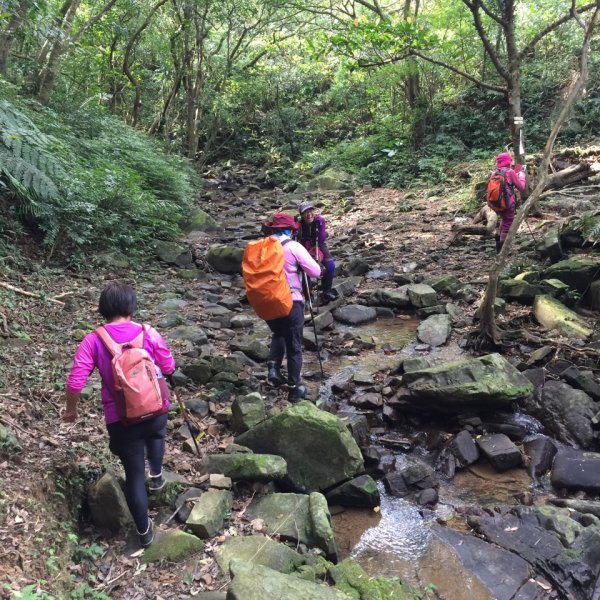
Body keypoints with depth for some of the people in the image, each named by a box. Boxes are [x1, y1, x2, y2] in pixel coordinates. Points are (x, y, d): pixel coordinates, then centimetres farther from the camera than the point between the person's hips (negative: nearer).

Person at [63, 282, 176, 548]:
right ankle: (156, 474, 40)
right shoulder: (149, 333, -8)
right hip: (156, 410, 1)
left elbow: (75, 382, -11)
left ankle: (144, 531, 29)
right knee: (156, 434, 40)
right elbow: (169, 368, 4)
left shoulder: (93, 340, -10)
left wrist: (71, 409, 8)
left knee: (134, 474, 15)